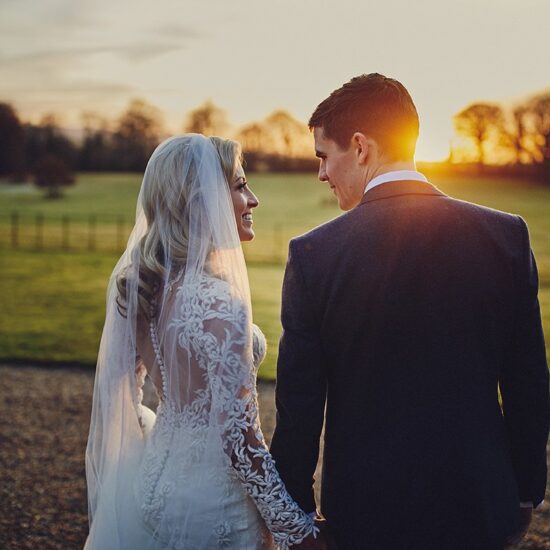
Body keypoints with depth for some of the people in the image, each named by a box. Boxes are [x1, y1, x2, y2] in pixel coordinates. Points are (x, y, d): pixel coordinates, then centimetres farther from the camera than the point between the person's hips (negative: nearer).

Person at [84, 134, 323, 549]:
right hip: (210, 500, -7)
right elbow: (240, 437, -24)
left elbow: (119, 399, 7)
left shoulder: (136, 283, -2)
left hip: (152, 481, 7)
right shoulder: (218, 303, -25)